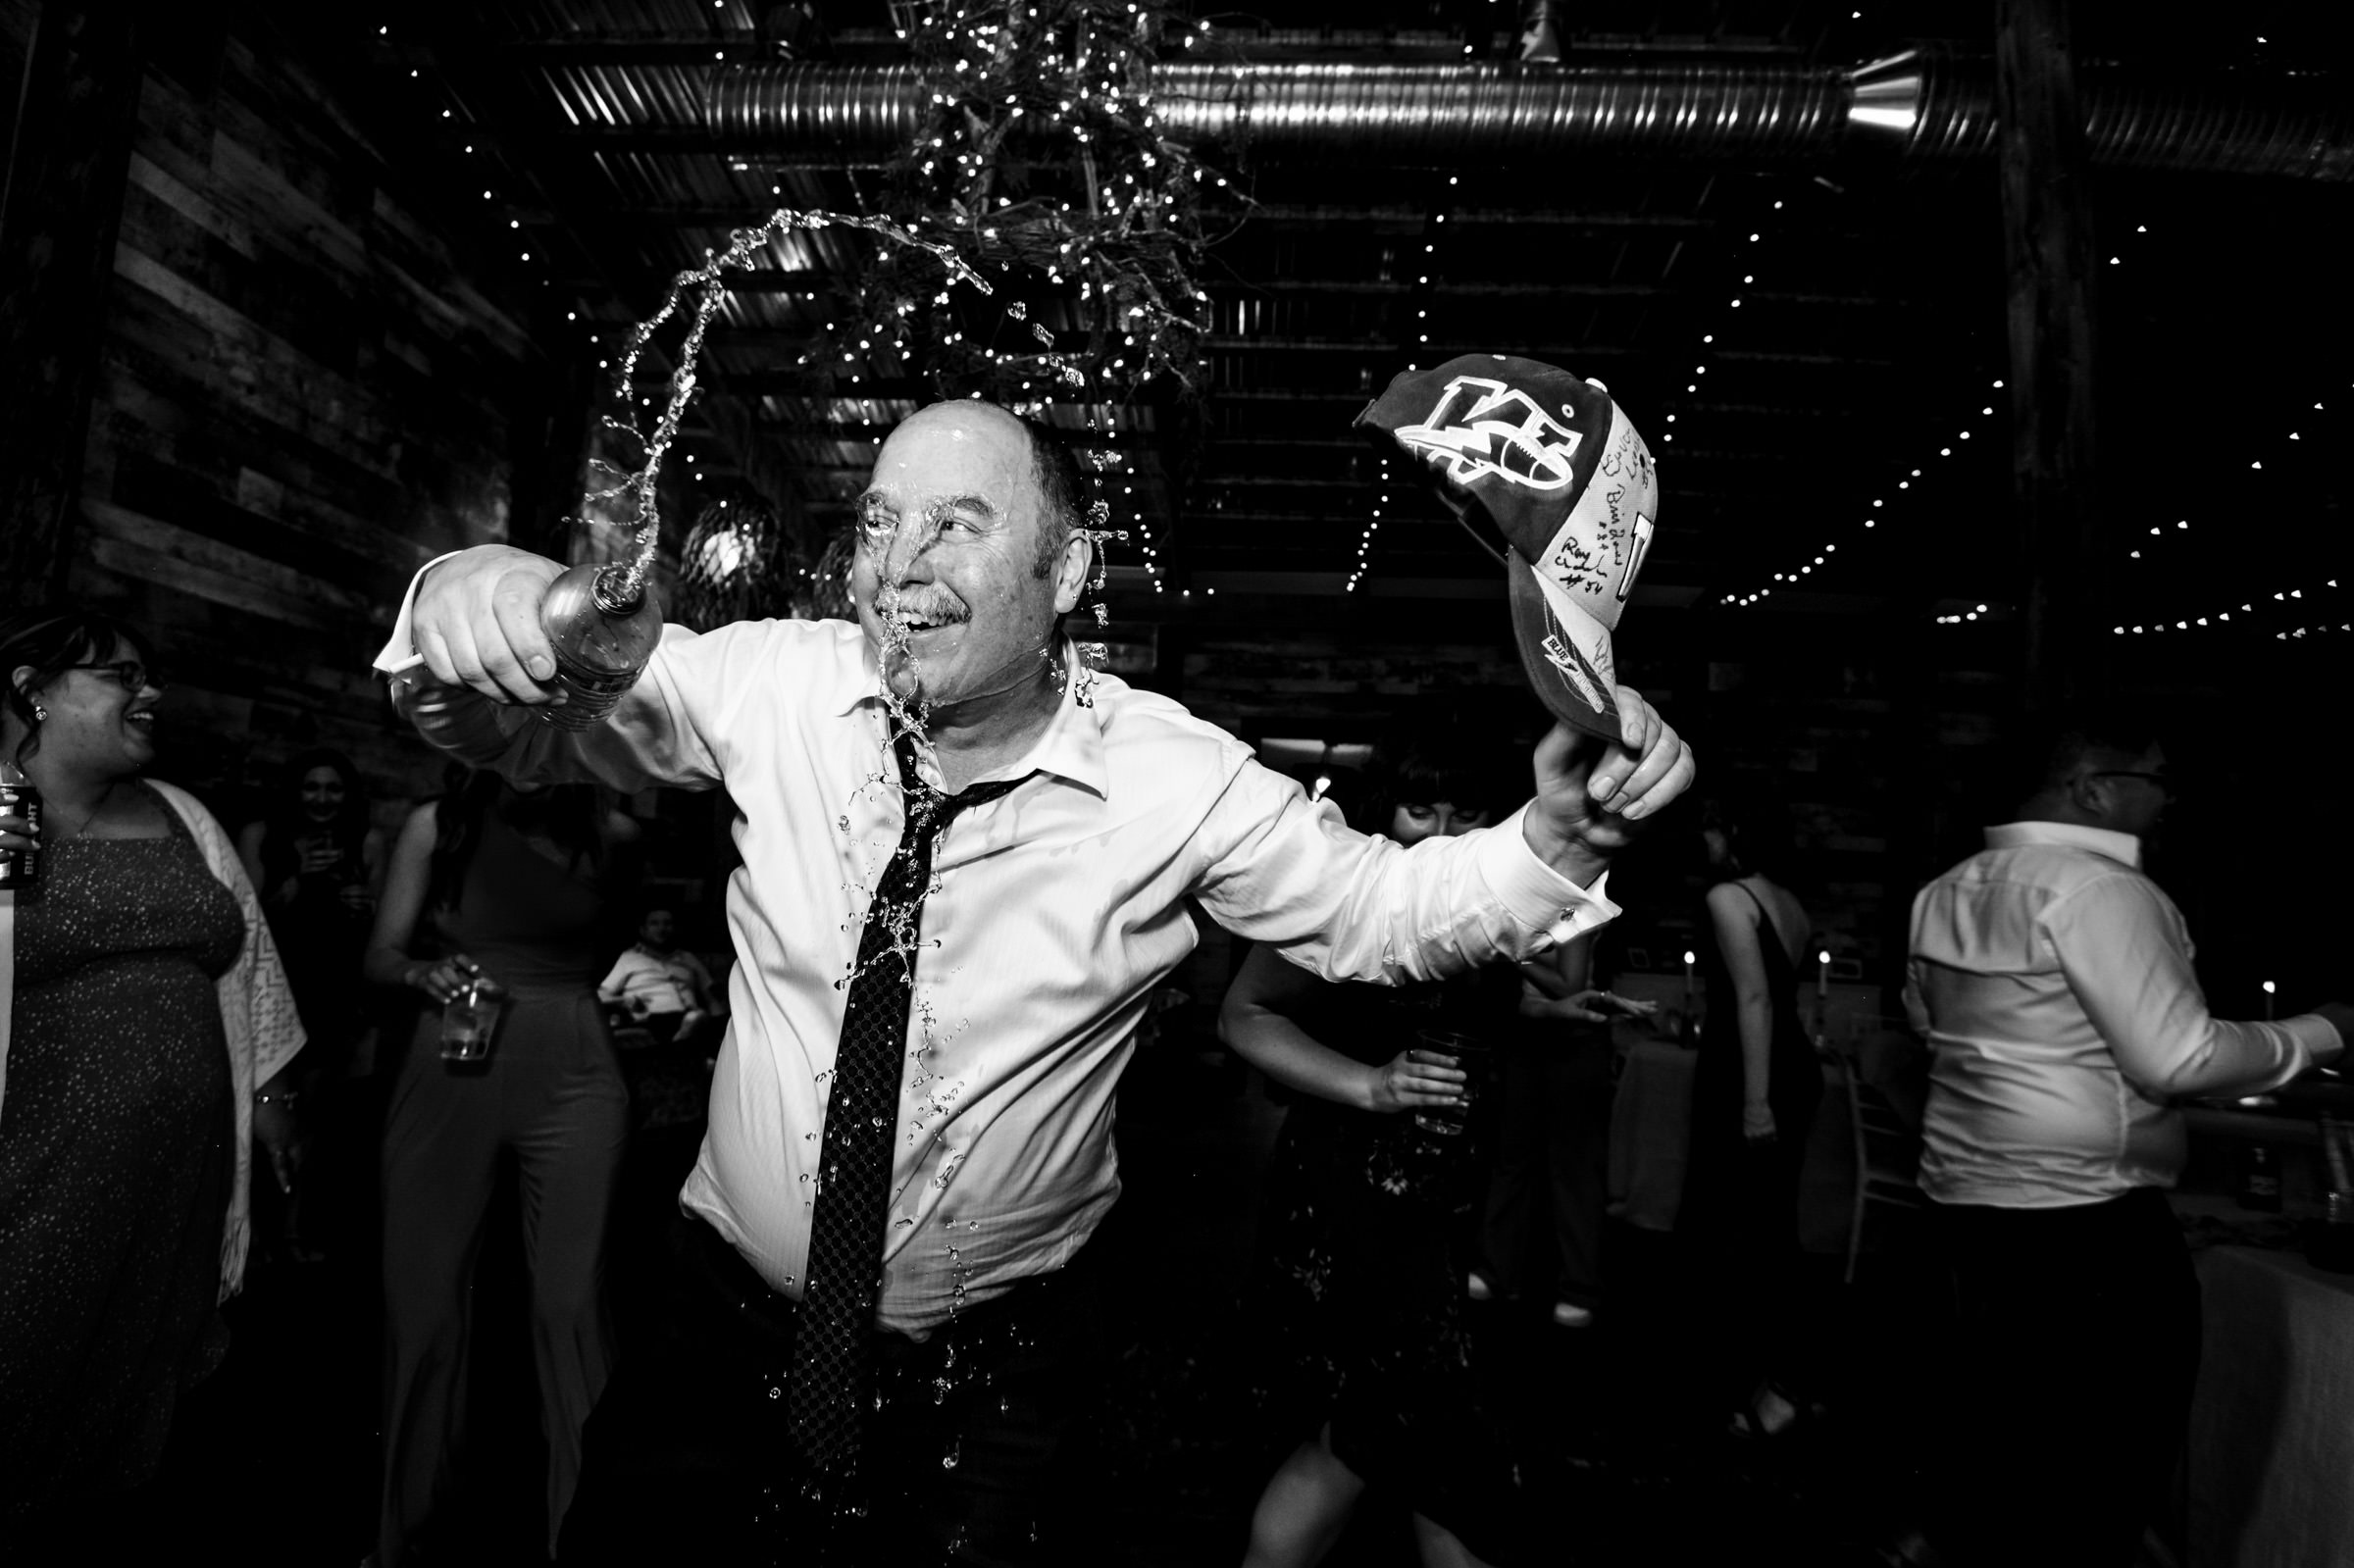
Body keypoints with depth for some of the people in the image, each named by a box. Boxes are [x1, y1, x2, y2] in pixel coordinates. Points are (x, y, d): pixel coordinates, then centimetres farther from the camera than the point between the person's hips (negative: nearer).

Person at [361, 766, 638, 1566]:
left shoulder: (609, 836, -1)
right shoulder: (436, 826, 1)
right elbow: (381, 953, 1)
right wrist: (423, 971, -17)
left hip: (572, 1074, -1)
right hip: (448, 1074, 2)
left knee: (571, 1303, 0)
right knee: (423, 1299, 7)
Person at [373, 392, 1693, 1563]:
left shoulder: (1177, 780, -19)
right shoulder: (779, 684, -15)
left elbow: (1379, 908, -7)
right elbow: (528, 726, -5)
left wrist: (1561, 838, -25)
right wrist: (472, 611, -28)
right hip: (732, 1315, 2)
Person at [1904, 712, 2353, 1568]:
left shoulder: (1949, 889, 7)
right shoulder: (2095, 886, -16)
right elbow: (2175, 1059, -17)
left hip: (1962, 1192, 8)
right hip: (2083, 1214, -8)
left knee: (1996, 1427, 20)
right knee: (2110, 1458, 8)